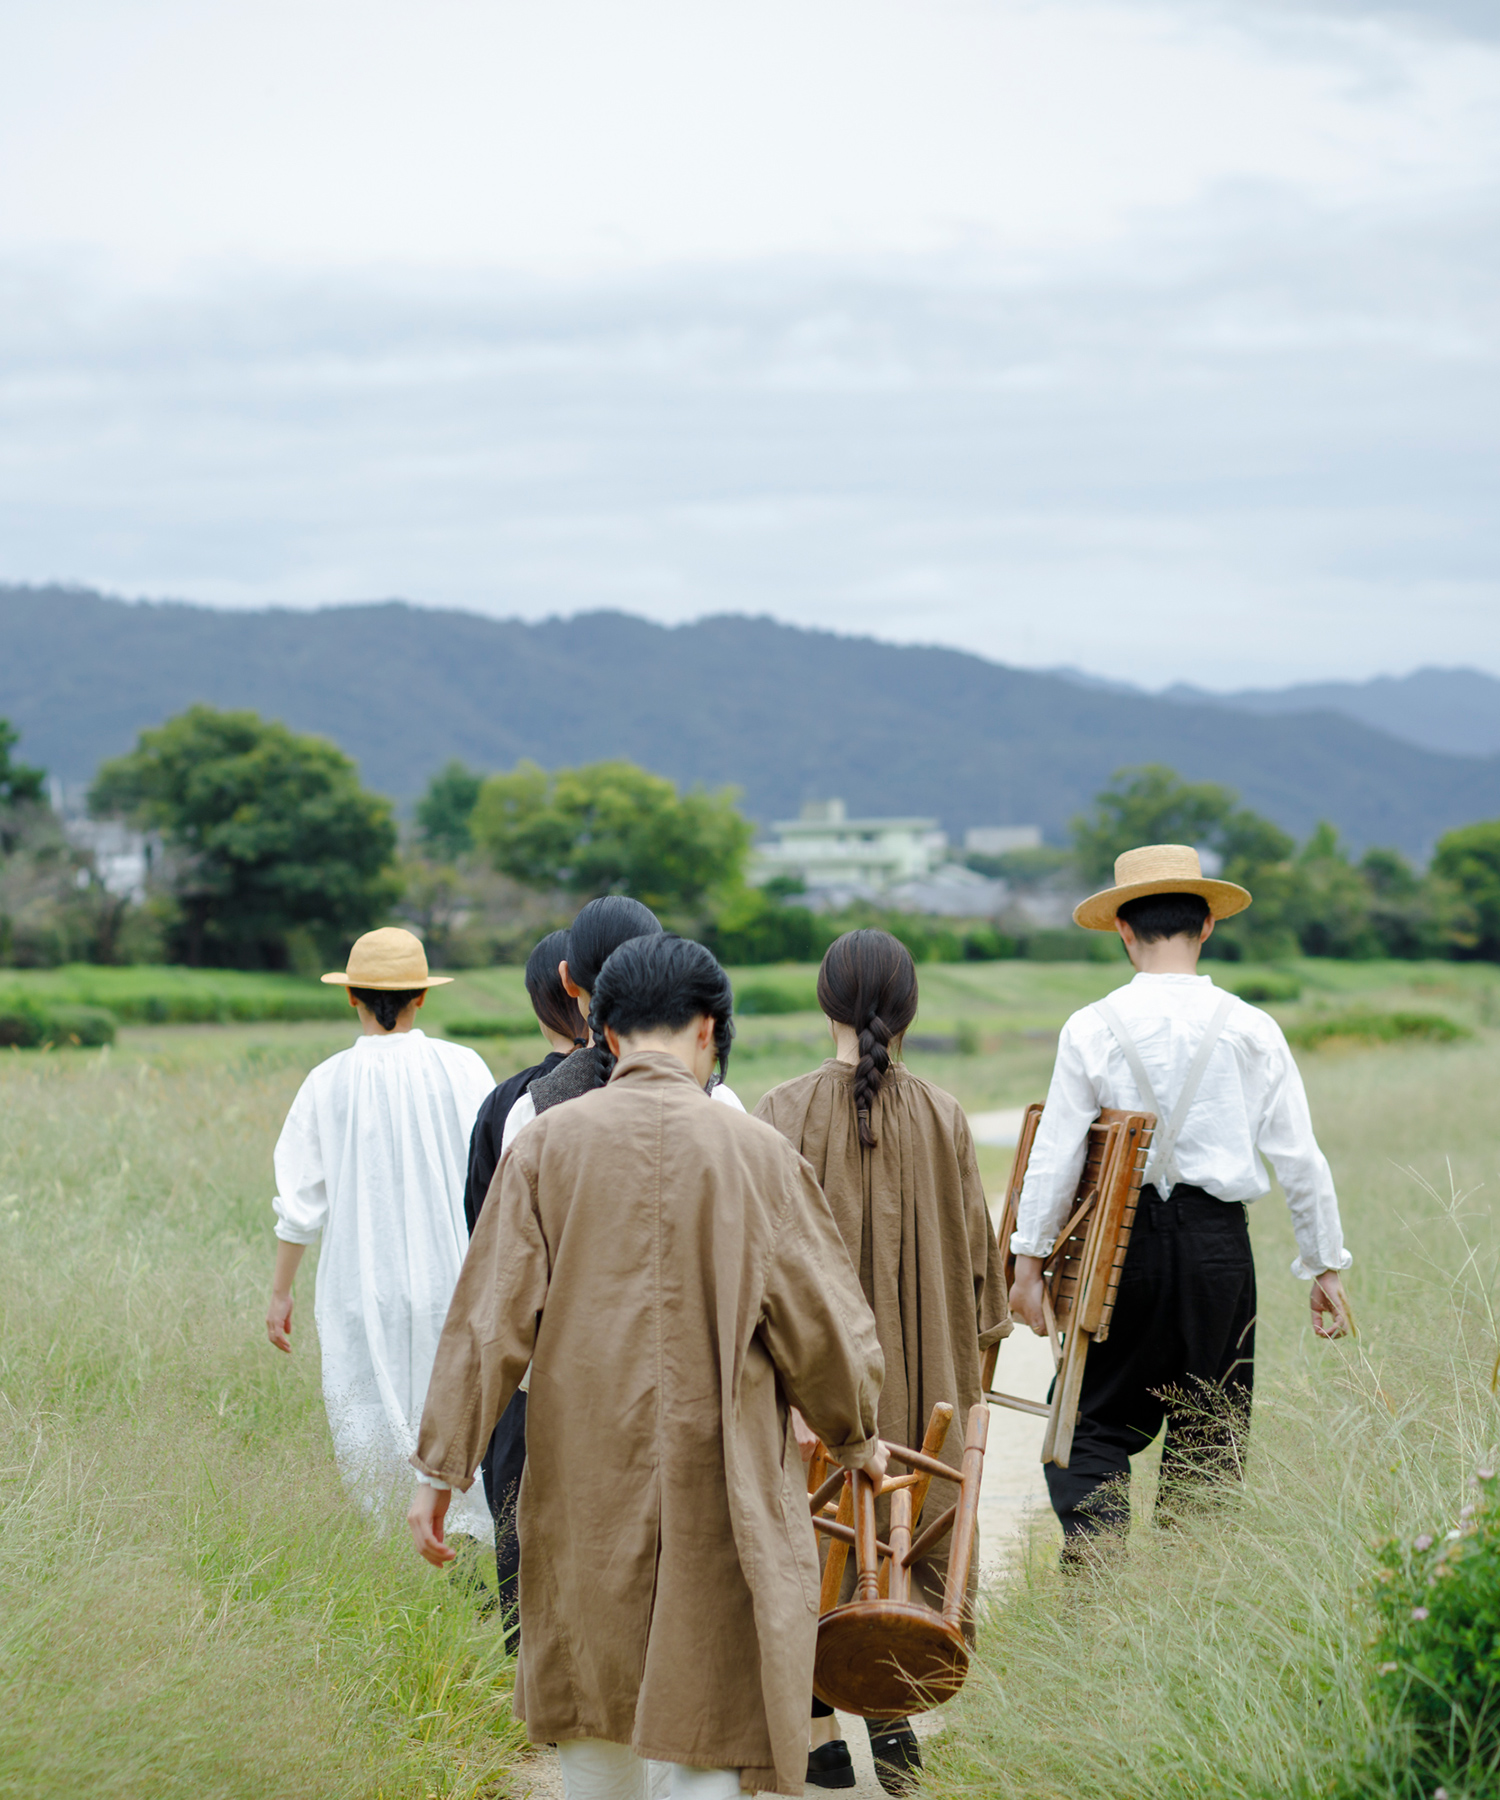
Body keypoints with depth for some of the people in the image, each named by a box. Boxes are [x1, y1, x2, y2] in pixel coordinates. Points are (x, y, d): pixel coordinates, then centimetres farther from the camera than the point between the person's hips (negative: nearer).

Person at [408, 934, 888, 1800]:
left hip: (585, 1479, 2)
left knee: (596, 1700, 19)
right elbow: (822, 1324, -2)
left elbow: (489, 1316, -5)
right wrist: (858, 1437, 16)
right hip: (719, 1488, -2)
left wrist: (441, 1468, 1)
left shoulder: (548, 1143, -3)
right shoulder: (757, 1153, -7)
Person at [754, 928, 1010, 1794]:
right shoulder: (942, 1115, -4)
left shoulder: (788, 1112, -11)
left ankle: (822, 1730, 13)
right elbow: (974, 1248, 3)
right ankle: (895, 1708, 3)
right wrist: (970, 1370, 16)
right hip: (917, 1367, 2)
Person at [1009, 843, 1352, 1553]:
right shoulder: (1252, 1030, 0)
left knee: (1095, 1422, 8)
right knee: (1209, 1438, 11)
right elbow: (1299, 1159, 2)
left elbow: (1055, 1156, -4)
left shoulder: (1092, 1029, -4)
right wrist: (1325, 1266, 11)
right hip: (1218, 1242, 1)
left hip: (1120, 1240, -1)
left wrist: (1029, 1261, 5)